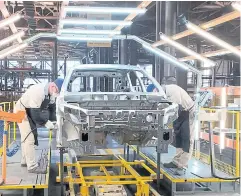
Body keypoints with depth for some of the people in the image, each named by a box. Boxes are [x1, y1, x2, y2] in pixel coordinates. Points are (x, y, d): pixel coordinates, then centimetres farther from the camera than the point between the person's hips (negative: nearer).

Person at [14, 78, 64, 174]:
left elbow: (52, 108, 2)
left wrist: (54, 121, -12)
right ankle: (32, 166, -8)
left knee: (27, 137, 19)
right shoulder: (38, 91, -35)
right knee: (29, 138, -11)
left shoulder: (51, 94, -6)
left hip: (30, 112, 10)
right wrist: (46, 123, -25)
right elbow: (35, 113, -34)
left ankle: (25, 161, 34)